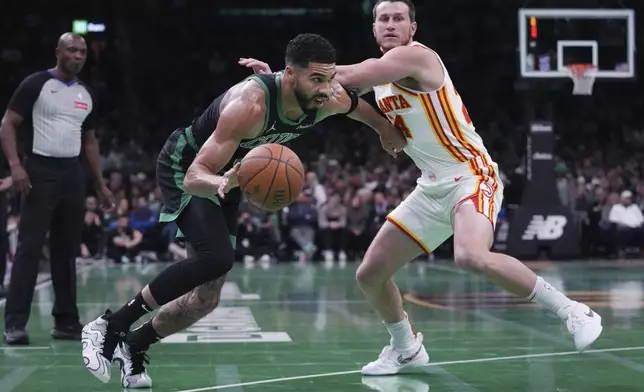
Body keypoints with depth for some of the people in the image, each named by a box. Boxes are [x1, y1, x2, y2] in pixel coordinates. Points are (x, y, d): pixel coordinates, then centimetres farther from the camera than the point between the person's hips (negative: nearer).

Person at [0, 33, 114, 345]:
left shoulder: (86, 94, 13)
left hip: (72, 174, 6)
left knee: (67, 249, 9)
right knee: (29, 247, -9)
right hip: (40, 170, -6)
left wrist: (100, 184, 17)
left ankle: (66, 321, 15)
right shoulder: (35, 84, -5)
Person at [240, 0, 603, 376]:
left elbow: (346, 77, -22)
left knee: (471, 256, -36)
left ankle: (572, 311, -20)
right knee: (370, 274, 7)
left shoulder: (416, 56, -16)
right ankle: (407, 348, 31)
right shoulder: (380, 69, 10)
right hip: (432, 188, 9)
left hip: (471, 176, -9)